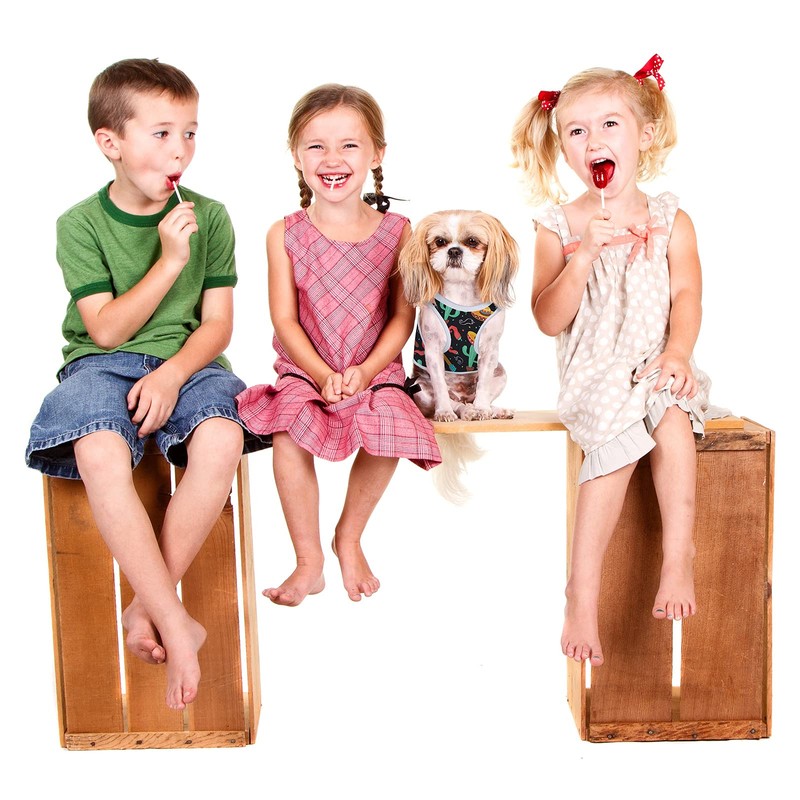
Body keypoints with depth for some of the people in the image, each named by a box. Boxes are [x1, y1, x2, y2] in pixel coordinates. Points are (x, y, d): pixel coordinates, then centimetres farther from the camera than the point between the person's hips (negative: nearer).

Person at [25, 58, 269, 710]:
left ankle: (147, 604, -19)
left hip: (186, 361, 1)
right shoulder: (81, 224, -1)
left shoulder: (208, 217, 3)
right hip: (102, 363, -1)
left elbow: (217, 322, 1)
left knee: (221, 439, -34)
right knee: (100, 453, -35)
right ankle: (175, 623, -27)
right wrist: (169, 261, -15)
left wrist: (173, 374, -17)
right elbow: (106, 329, -7)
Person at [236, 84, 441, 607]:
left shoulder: (397, 231, 0)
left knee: (388, 433, -27)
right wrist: (322, 374, -16)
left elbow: (403, 315, -2)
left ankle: (349, 538, 3)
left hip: (376, 370, 1)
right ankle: (309, 561, -8)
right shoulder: (285, 235, -1)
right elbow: (285, 318, -3)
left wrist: (366, 370, -15)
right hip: (305, 369, 0)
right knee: (289, 436, -28)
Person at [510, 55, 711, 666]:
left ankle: (679, 560, -22)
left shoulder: (671, 221, 7)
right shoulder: (559, 227, 3)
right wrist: (585, 254, -18)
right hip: (594, 373, -1)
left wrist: (677, 353, -23)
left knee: (671, 414, -30)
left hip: (657, 365, 1)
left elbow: (686, 298, -3)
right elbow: (550, 321, -5)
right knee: (622, 429, -28)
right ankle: (583, 593, -24)